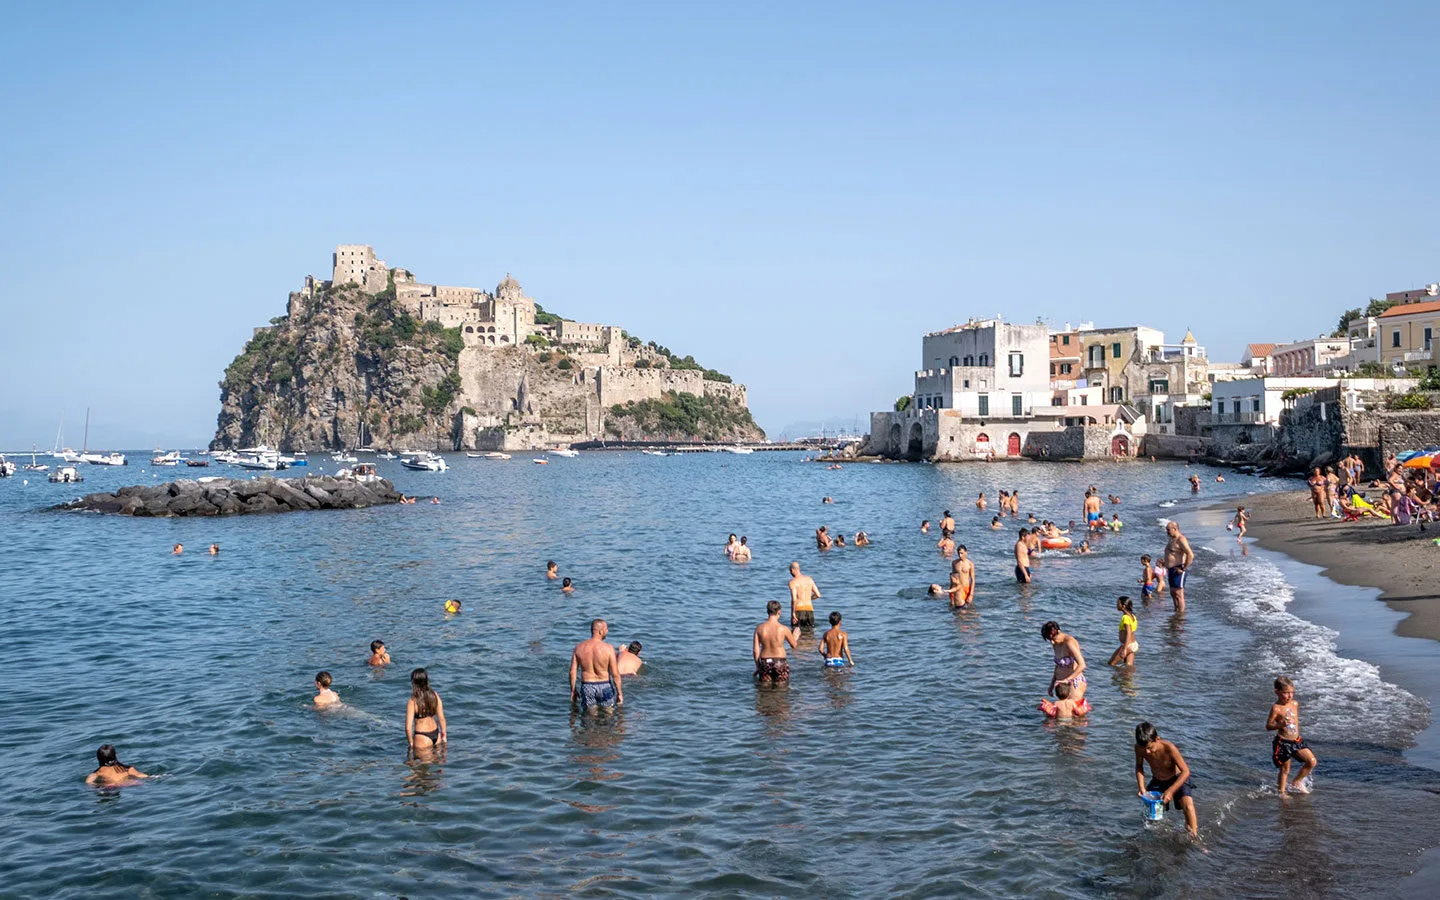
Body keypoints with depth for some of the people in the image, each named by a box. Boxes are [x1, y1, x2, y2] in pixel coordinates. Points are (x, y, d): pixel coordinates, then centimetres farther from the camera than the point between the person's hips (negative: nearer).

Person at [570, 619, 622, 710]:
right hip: (604, 686, -2)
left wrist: (573, 691, 13)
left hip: (586, 687, 2)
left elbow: (572, 672, 1)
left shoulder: (579, 647, -3)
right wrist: (620, 693, -1)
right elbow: (615, 674, -11)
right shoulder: (608, 648, -12)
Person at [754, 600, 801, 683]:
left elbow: (755, 650, -3)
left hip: (764, 662, 2)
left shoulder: (759, 628, -6)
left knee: (764, 685, 15)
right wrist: (796, 637, 25)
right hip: (780, 663, -2)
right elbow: (794, 645, 3)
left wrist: (757, 666, 10)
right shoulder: (783, 629, -13)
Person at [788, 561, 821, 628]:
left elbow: (794, 599, -18)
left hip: (799, 610, -4)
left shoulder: (793, 582, -8)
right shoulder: (809, 579, 8)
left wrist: (793, 613, -12)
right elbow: (818, 595, 9)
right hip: (809, 609, 4)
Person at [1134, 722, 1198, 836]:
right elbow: (1139, 766, -2)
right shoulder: (1139, 748, -23)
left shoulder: (1169, 748, -34)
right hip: (1157, 781, 4)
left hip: (1177, 779, -4)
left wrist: (1171, 791, -32)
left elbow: (1186, 771, -29)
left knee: (1188, 805, -24)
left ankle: (1194, 834, -9)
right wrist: (1142, 787, -15)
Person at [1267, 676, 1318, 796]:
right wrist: (1280, 724, -31)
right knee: (1285, 770, 3)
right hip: (1283, 743, -6)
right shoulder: (1276, 708, -15)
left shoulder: (1295, 704, 5)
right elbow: (1268, 726, -13)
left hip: (1297, 741, 6)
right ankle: (1282, 792, 20)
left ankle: (1297, 782, 19)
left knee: (1312, 761, 0)